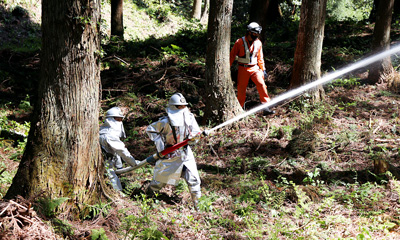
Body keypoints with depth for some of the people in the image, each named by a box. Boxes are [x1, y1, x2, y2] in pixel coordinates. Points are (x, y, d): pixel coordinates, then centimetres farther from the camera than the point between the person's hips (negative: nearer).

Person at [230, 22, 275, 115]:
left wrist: (263, 69, 13)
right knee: (241, 89, 5)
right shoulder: (239, 42, -8)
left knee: (261, 85, -14)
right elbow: (232, 55, -1)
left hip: (254, 68, 2)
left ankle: (266, 108, -13)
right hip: (243, 69, -2)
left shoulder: (258, 43, 4)